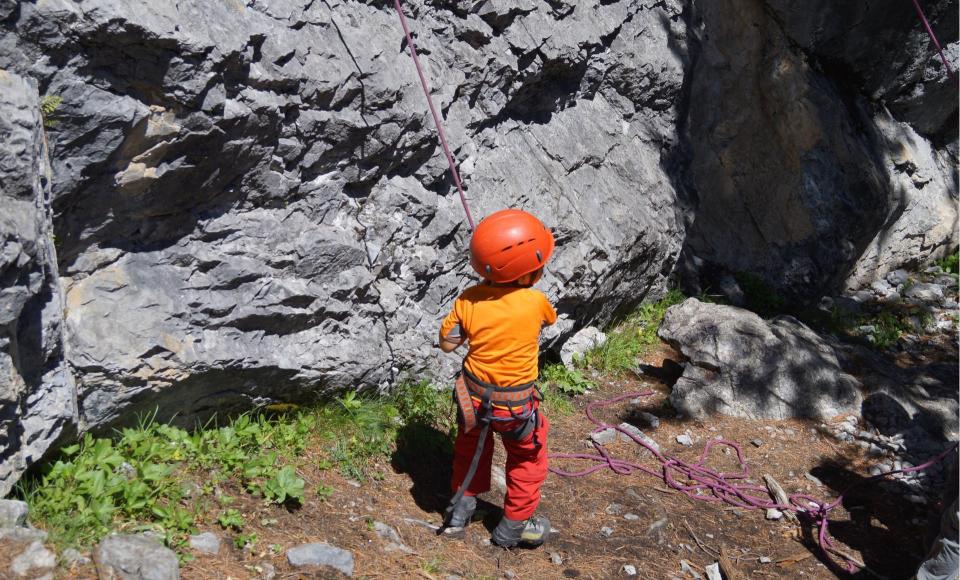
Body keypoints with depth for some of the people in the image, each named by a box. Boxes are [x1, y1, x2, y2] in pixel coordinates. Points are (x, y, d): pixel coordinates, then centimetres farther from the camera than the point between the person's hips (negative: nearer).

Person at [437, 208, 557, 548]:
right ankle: (513, 528, 33)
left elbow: (447, 343, -5)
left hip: (473, 396, 3)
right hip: (515, 404, -3)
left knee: (472, 445, 30)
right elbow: (549, 319, 2)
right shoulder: (535, 301, -22)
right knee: (528, 459, 21)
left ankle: (460, 509, 42)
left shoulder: (468, 301, -15)